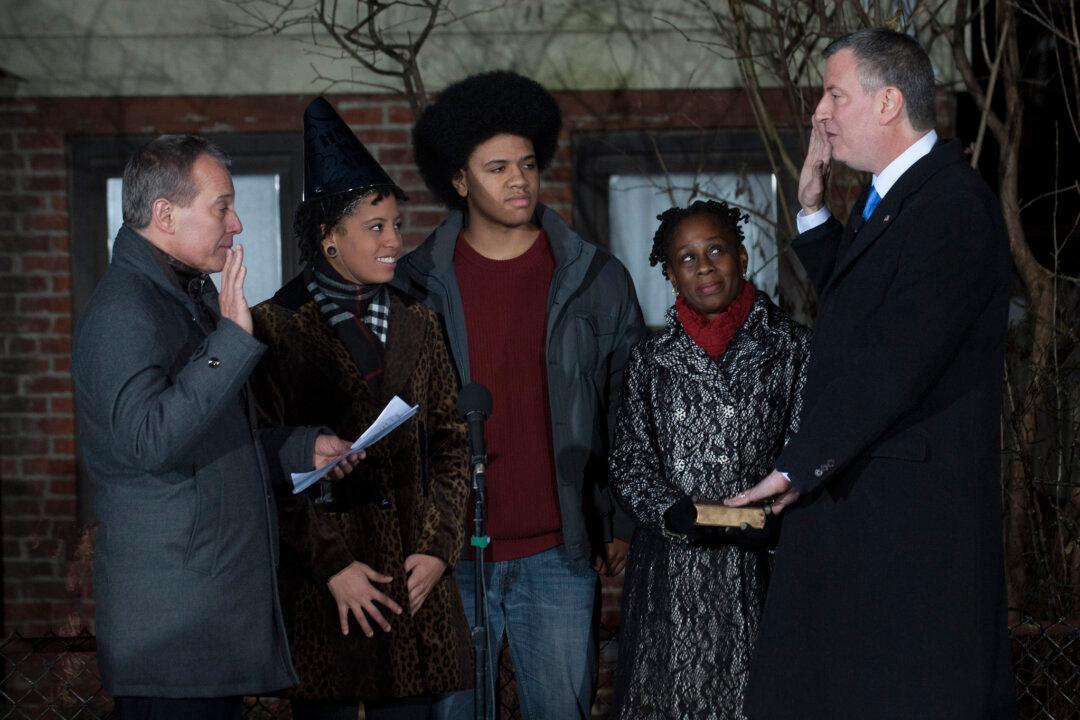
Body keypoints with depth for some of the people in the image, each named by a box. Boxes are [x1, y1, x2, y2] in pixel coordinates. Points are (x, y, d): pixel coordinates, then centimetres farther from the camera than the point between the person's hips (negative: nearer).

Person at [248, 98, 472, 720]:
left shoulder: (416, 327, 12)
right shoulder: (278, 326, -3)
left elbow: (450, 443, 11)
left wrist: (440, 547, -1)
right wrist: (331, 563, -11)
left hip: (413, 576, 4)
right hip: (322, 586, -3)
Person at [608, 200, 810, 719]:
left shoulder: (791, 346, 3)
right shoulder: (651, 358, 10)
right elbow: (629, 463, 6)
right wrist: (673, 512, -12)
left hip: (760, 565, -2)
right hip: (670, 565, 2)